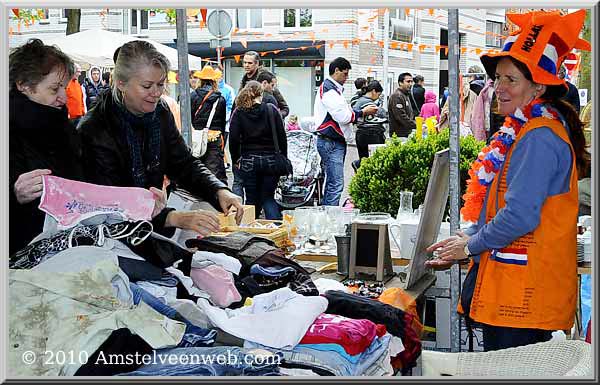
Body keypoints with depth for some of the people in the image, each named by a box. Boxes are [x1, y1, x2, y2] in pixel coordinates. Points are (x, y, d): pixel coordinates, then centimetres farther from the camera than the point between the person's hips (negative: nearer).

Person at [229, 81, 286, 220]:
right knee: (268, 197, 9)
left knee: (252, 199, 10)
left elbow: (233, 138, -5)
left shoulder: (238, 112, -1)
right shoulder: (271, 110, 0)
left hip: (248, 161, 0)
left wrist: (235, 160, 6)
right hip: (270, 160, 0)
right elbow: (282, 136, -1)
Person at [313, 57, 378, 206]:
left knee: (331, 183, 13)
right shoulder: (329, 89, -13)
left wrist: (362, 112, 7)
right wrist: (363, 112, -7)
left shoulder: (335, 89, 22)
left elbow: (343, 113, 21)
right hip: (330, 142, -11)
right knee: (336, 184, -13)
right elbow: (343, 117, -19)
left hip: (337, 142, 11)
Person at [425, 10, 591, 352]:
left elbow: (520, 216, -22)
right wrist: (468, 237, 10)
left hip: (524, 292, -10)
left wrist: (470, 246, -8)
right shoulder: (522, 132, 17)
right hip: (508, 286, 10)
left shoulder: (539, 138, -17)